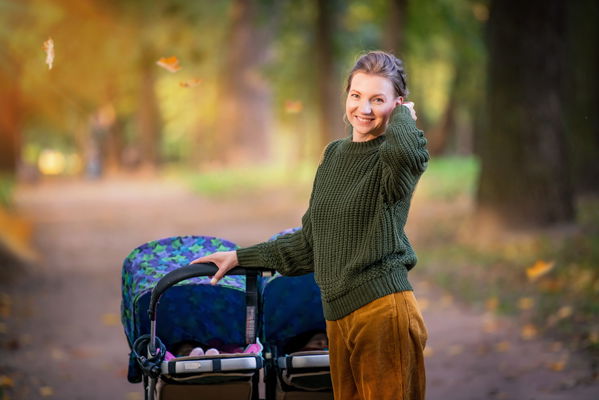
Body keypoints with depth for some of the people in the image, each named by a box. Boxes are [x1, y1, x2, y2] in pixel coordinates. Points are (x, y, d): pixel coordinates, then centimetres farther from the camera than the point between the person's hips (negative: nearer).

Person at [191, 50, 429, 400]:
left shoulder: (391, 155, -5)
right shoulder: (335, 154, 16)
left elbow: (405, 151, -34)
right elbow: (311, 242, 23)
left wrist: (403, 115, -12)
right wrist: (240, 257, 25)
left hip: (384, 308, -6)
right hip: (338, 313, 6)